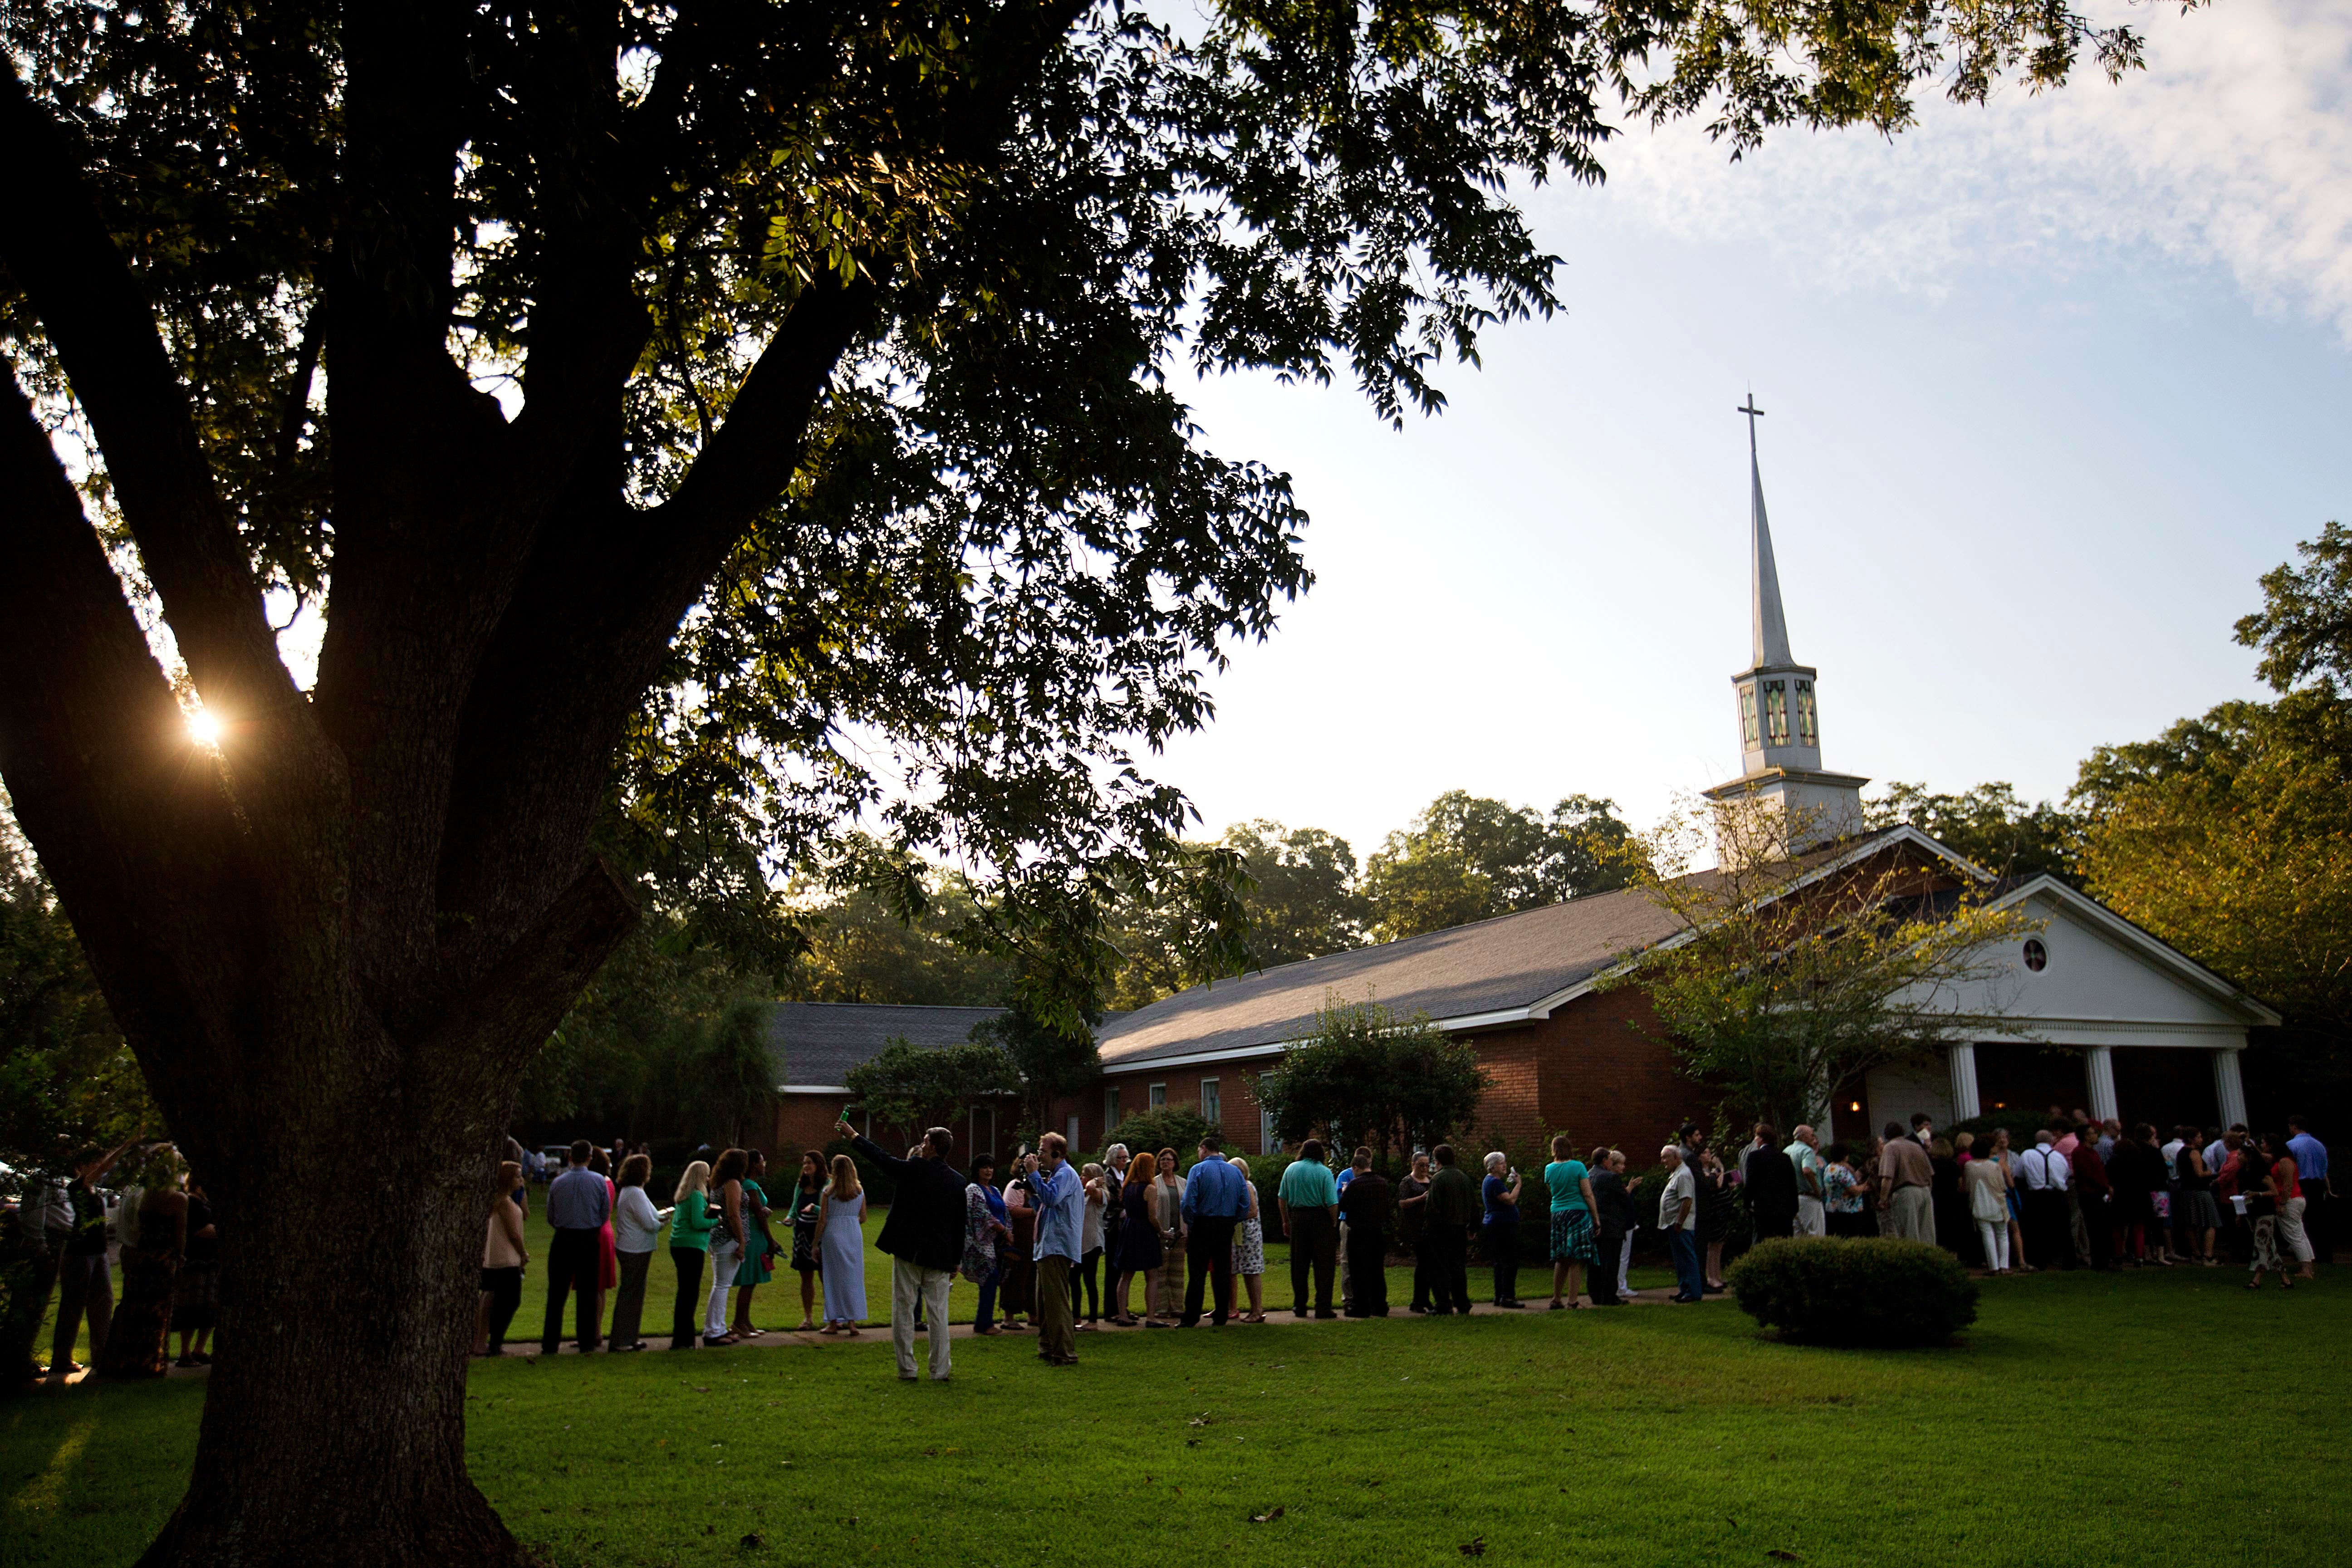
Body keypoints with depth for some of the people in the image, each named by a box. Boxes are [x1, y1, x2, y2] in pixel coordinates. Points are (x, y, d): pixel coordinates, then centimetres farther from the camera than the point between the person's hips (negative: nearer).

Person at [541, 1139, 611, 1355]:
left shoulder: (557, 1183, -4)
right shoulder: (599, 1181, -5)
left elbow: (550, 1217, 4)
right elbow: (606, 1213, -1)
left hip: (563, 1240, 0)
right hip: (589, 1240, 0)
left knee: (557, 1294, 6)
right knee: (587, 1294, 7)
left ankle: (550, 1344, 6)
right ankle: (587, 1343, 8)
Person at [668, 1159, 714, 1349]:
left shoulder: (683, 1196, 16)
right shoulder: (697, 1196, -12)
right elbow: (698, 1223, -19)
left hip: (678, 1246, 9)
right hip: (692, 1247, -9)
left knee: (685, 1291, 15)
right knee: (690, 1293, -5)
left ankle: (682, 1337, 21)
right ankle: (683, 1340, -4)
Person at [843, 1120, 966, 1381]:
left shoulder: (914, 1169, -10)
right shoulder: (958, 1180, 3)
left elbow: (881, 1158, 2)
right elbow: (960, 1225, 6)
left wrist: (853, 1136, 15)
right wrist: (955, 1262, 14)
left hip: (908, 1252, -3)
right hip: (940, 1257, 3)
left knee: (903, 1311, 6)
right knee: (938, 1314, 7)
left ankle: (907, 1369, 9)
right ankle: (941, 1370, 9)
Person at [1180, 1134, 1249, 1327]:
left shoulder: (1199, 1169, -7)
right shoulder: (1235, 1172, 8)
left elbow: (1188, 1203, -14)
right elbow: (1245, 1204, 6)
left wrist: (1190, 1225, -1)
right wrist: (1232, 1222, 13)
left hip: (1203, 1225, -4)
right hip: (1226, 1228, 4)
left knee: (1198, 1274, -1)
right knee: (1223, 1273, 8)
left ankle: (1191, 1318, 0)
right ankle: (1221, 1317, 10)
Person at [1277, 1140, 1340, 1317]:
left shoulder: (1291, 1169, 4)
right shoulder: (1324, 1172, -6)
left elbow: (1281, 1198, 7)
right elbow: (1332, 1203, -11)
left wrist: (1286, 1221, 15)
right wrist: (1334, 1223, 2)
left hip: (1297, 1217, 3)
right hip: (1320, 1218, -3)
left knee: (1299, 1265, 10)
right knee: (1323, 1265, 1)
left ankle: (1299, 1307, 15)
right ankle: (1323, 1308, -1)